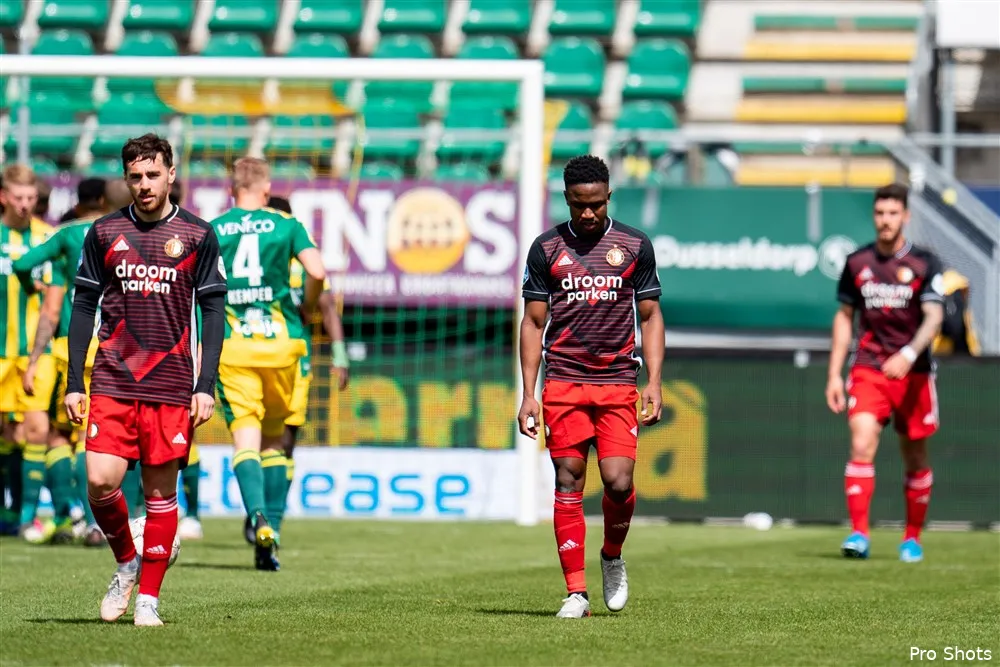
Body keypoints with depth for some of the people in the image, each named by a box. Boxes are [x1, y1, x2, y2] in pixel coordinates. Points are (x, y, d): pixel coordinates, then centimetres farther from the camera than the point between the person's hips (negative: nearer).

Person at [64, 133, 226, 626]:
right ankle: (125, 562, 16)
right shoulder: (104, 233, 6)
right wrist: (74, 383, 3)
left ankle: (149, 596, 12)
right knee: (100, 483, -11)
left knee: (161, 490, 1)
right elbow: (83, 307, 9)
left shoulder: (197, 235, 3)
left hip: (171, 385, -1)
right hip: (112, 382, 1)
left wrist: (206, 386, -5)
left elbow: (213, 311, 3)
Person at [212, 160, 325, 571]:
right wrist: (307, 308, 9)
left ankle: (260, 518, -29)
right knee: (273, 440, 14)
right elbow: (317, 272, -9)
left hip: (230, 346, 0)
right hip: (279, 340, 1)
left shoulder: (210, 231, 5)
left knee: (245, 439, -5)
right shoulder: (286, 225, 3)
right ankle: (272, 531, 8)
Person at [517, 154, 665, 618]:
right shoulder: (546, 248, 5)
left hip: (618, 381, 0)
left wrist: (654, 383, 0)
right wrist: (528, 393, 0)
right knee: (569, 483, -3)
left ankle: (612, 557, 19)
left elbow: (650, 317, 10)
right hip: (563, 381, 0)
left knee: (618, 481, -11)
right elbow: (533, 322, 7)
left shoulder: (634, 245, 5)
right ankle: (576, 593, 1)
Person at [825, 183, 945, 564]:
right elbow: (844, 317, 14)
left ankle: (913, 538, 21)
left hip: (912, 374, -1)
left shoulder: (924, 264, -3)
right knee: (861, 445, -17)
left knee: (915, 459, 7)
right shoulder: (857, 262, 5)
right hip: (867, 371, 1)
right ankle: (858, 534, -20)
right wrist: (834, 375, 9)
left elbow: (934, 318, -12)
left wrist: (909, 354, -29)